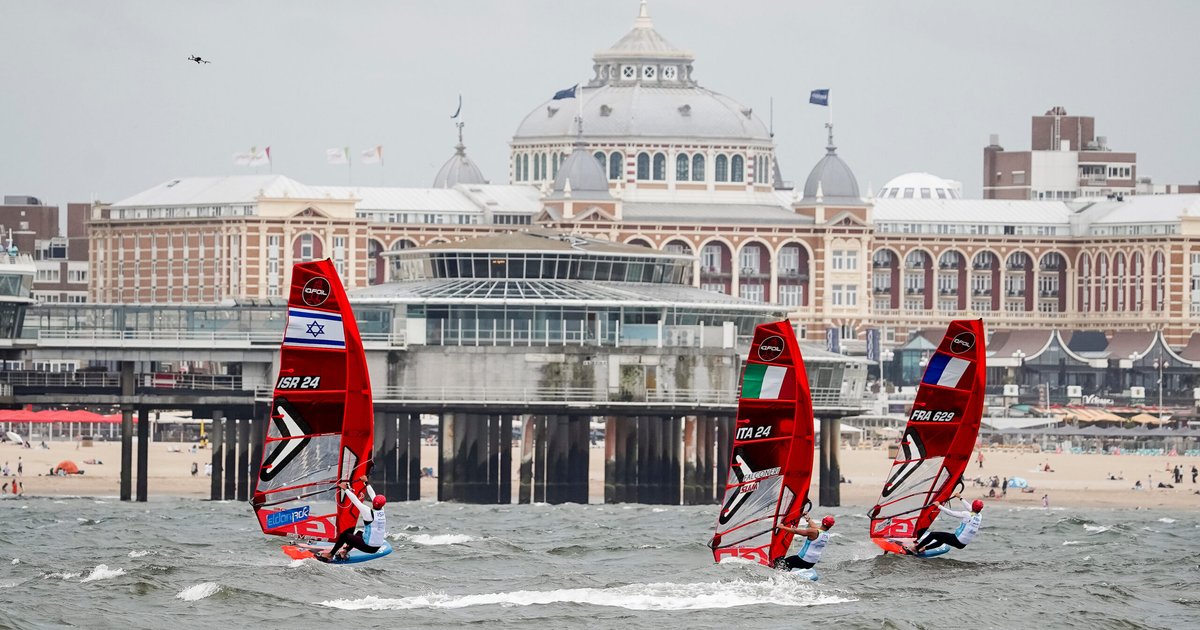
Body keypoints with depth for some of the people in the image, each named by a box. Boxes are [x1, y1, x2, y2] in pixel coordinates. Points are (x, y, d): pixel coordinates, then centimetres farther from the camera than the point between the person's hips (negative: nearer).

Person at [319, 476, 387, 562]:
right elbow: (373, 495, 15)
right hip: (377, 547, 7)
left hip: (368, 547, -7)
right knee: (359, 533, 32)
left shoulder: (368, 512, -19)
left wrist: (345, 489, -3)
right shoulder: (381, 511, 1)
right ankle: (345, 552, 37)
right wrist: (366, 483, 28)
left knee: (344, 535, 8)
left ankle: (330, 555, 17)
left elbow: (355, 500, -15)